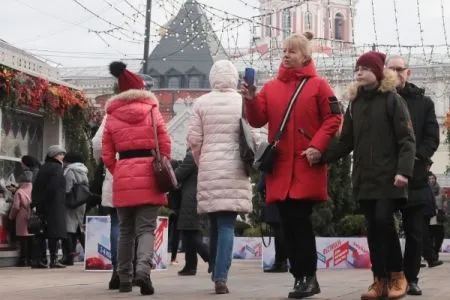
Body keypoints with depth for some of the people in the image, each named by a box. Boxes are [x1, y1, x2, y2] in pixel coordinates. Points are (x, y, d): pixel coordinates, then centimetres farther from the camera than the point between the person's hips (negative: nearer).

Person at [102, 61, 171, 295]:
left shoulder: (112, 116, 8)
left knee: (125, 230, 13)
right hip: (148, 175, -2)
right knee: (146, 228, -3)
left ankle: (124, 279, 15)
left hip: (122, 177, 2)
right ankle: (143, 269, -26)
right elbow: (165, 144, 0)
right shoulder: (151, 110, 4)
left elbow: (107, 155, 6)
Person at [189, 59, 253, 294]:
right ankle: (220, 276, -13)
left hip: (209, 169, 1)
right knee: (227, 225, -3)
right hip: (235, 170, -1)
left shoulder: (202, 103, 1)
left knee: (215, 224, 14)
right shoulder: (243, 102, -1)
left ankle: (216, 273, 21)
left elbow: (194, 139, 1)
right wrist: (248, 162, 16)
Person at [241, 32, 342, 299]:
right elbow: (258, 121, 7)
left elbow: (334, 118, -4)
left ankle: (309, 277, -2)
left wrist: (318, 147, -15)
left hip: (307, 166, -5)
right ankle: (300, 277, 11)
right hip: (280, 165, 5)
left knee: (300, 219, -10)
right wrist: (251, 101, -12)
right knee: (288, 223, 5)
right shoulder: (271, 87, 13)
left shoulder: (318, 85, 0)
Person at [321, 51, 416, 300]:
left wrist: (403, 170, -19)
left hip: (388, 176, -5)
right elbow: (346, 142, 12)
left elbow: (407, 139, -6)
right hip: (364, 177, 5)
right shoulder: (355, 104, 13)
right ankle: (380, 280, 8)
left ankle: (397, 274, 2)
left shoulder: (393, 100, -1)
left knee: (383, 220, -14)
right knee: (372, 227, 4)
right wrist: (322, 157, -3)